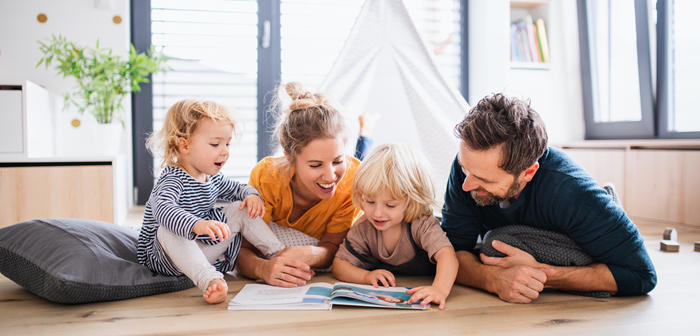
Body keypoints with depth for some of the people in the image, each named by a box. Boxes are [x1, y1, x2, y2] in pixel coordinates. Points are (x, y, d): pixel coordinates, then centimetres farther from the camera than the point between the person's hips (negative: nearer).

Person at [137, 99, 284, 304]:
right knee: (167, 232, -39)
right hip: (168, 259, -7)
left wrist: (252, 195, -2)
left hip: (206, 252, 8)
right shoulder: (173, 180, -23)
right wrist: (196, 225, -64)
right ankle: (209, 280, -55)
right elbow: (162, 208, -45)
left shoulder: (213, 178, 5)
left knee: (240, 209, 2)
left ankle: (279, 253, 1)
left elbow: (237, 189, 24)